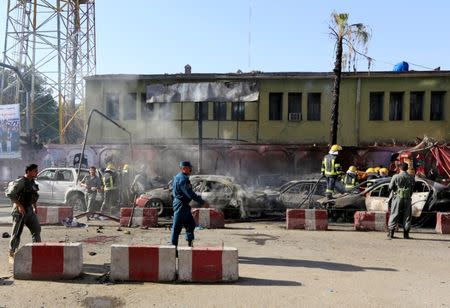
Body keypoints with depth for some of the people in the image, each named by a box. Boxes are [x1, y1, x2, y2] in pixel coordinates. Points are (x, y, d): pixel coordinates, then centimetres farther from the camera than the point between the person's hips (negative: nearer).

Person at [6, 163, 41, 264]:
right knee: (16, 233, 1)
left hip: (29, 210, 7)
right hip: (20, 211, -7)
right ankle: (11, 255, 15)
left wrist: (34, 206, 18)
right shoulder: (20, 182, -15)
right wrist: (19, 205, -25)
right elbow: (9, 194, -22)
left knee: (36, 229, 3)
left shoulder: (32, 182, 10)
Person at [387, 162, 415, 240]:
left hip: (398, 198, -2)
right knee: (407, 216, 9)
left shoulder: (396, 177, -6)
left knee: (394, 215, 4)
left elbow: (390, 188, -2)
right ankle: (406, 234, 11)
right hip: (407, 199, 2)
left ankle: (391, 233, 4)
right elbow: (412, 189, 7)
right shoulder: (411, 178, 3)